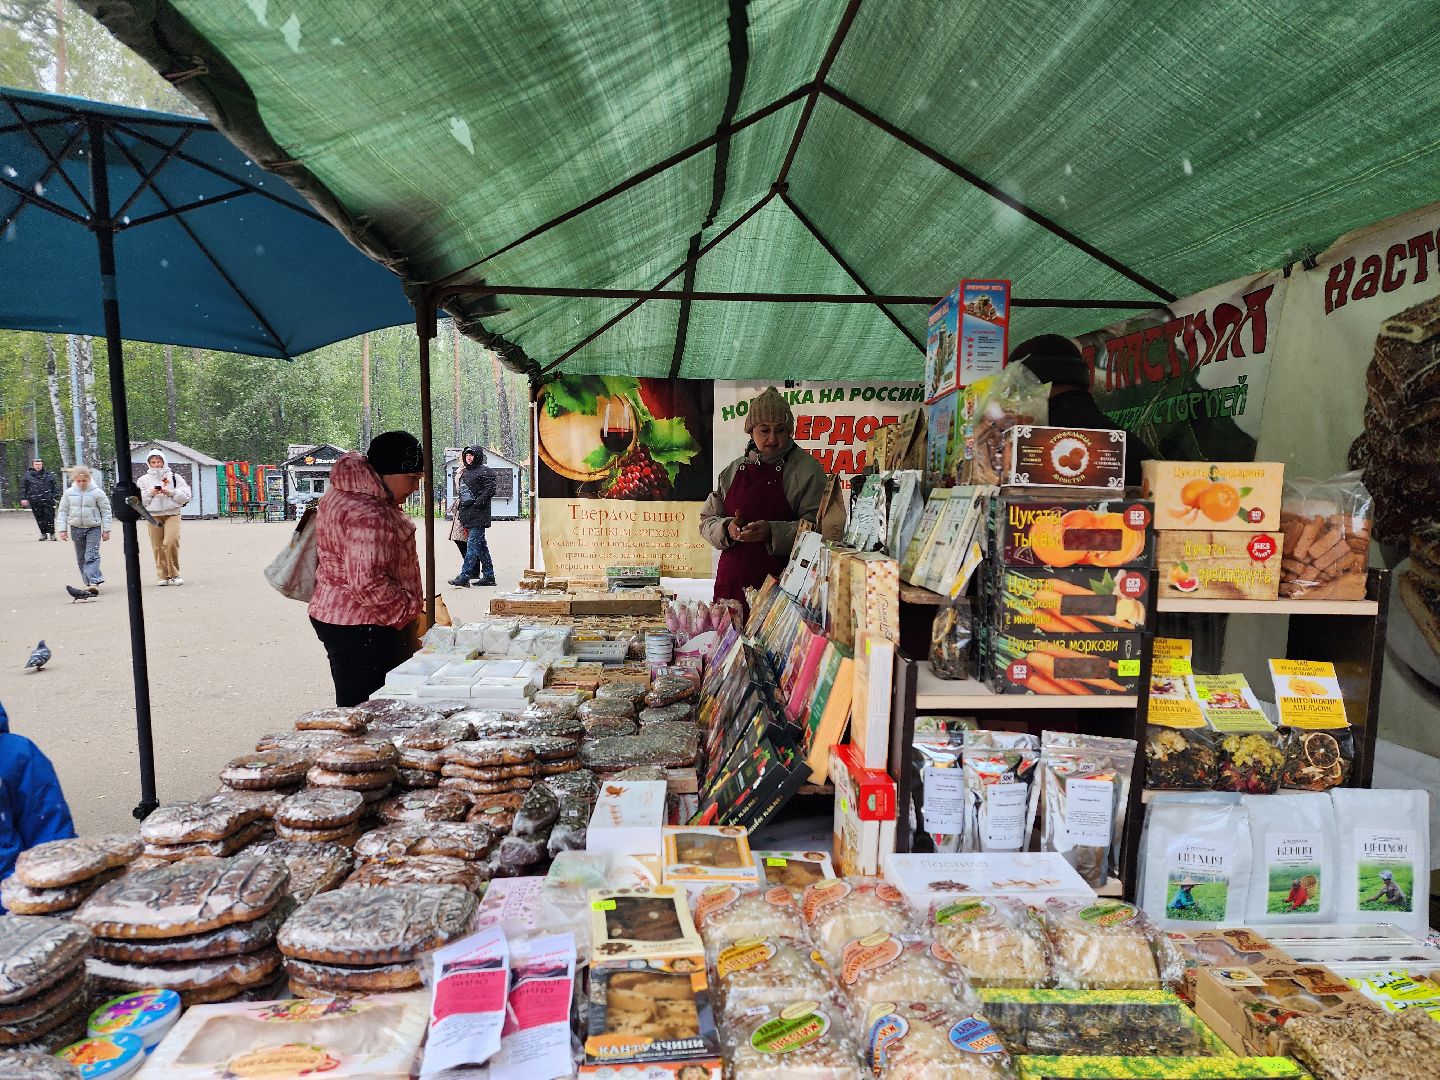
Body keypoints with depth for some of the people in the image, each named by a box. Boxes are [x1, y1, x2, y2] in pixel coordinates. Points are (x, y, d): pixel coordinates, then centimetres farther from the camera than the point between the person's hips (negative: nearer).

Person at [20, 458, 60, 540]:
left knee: (49, 517, -4)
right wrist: (23, 498, 2)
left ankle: (52, 534, 3)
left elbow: (55, 486, 9)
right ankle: (43, 533, 15)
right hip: (35, 502, 1)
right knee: (39, 518, 5)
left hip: (48, 500, -1)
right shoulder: (28, 475, 7)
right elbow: (23, 487, 9)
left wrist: (56, 496, 0)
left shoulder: (49, 475, 7)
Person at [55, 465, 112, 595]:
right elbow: (63, 511, 9)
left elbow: (105, 511, -2)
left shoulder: (97, 492, -6)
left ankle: (94, 582, -20)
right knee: (81, 558, 9)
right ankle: (88, 582, 18)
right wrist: (63, 529, 4)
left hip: (93, 528, -4)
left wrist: (106, 529, -3)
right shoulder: (69, 493, 3)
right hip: (76, 528, 4)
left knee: (92, 555, -14)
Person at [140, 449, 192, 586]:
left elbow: (186, 496, 2)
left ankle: (174, 574, -5)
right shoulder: (144, 480, 13)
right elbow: (138, 499, 6)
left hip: (172, 514, -2)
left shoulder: (174, 477, 9)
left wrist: (171, 492, -11)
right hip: (153, 516, 2)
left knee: (171, 542, -16)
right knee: (158, 547, 0)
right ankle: (162, 575, 7)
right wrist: (150, 493, -9)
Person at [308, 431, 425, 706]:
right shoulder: (368, 515, -23)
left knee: (354, 709, 17)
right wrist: (410, 608, -14)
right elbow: (368, 584, -28)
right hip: (360, 629, -11)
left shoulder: (343, 495, 11)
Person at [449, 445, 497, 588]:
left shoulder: (485, 472, -7)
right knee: (481, 545, 12)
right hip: (467, 514, 9)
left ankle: (464, 577, -11)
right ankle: (489, 576, 17)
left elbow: (490, 490, -16)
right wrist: (461, 509, 18)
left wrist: (476, 504, -17)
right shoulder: (465, 472, 20)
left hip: (479, 515, -9)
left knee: (472, 545, -10)